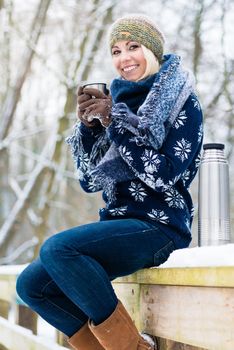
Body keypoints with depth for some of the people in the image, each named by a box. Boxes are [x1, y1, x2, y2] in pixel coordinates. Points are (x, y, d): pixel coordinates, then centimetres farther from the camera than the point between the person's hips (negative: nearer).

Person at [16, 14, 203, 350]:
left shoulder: (183, 103, -4)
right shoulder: (118, 103, 12)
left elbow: (165, 177, -16)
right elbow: (90, 181, 10)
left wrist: (115, 124, -16)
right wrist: (88, 125, -4)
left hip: (159, 226, -7)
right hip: (118, 223, 7)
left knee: (57, 247, -28)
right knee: (31, 285, -7)